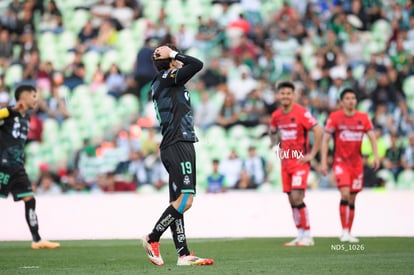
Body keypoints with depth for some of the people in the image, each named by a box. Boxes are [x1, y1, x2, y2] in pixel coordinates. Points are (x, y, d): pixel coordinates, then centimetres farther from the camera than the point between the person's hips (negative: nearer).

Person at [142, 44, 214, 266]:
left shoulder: (161, 83, 19)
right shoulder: (167, 78, -8)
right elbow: (197, 65, -14)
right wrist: (174, 54, -4)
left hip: (179, 146, 10)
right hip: (178, 146, -10)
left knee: (178, 202, 6)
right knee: (185, 199, -14)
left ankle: (183, 254, 4)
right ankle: (152, 239, -6)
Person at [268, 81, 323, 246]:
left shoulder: (301, 112, -12)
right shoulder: (276, 115, 8)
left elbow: (318, 131, -16)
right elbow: (272, 132, 29)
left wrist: (311, 155, -15)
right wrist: (276, 148, 13)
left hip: (300, 161, -6)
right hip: (285, 161, 6)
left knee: (297, 197, -15)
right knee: (292, 200, 6)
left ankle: (307, 236, -7)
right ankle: (300, 236, 13)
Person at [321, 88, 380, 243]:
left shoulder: (363, 118, 3)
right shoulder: (335, 117, -5)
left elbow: (372, 137, 1)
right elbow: (325, 139, -4)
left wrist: (375, 156, -15)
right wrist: (323, 162, -10)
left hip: (357, 163, 3)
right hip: (340, 162, -3)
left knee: (352, 199, 6)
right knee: (345, 194, -19)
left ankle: (349, 233, 15)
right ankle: (344, 231, -14)